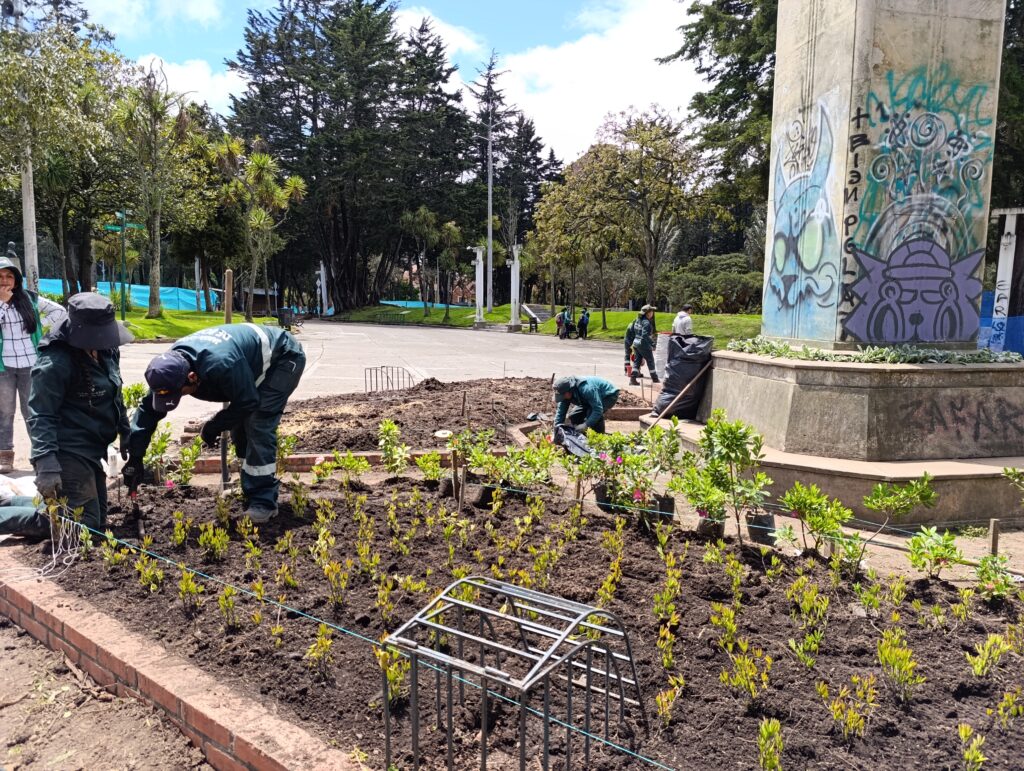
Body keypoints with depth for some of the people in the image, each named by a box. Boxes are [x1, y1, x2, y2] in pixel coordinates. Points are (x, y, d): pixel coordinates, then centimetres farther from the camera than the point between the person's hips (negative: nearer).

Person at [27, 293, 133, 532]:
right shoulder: (55, 363, -19)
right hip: (70, 454, -9)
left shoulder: (105, 351, 6)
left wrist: (125, 433, 21)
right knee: (83, 527, -10)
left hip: (92, 449, 9)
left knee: (98, 524, 14)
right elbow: (40, 416, -21)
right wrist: (46, 466, -27)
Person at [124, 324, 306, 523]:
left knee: (258, 427, -17)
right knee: (239, 426, 8)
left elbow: (247, 402, -28)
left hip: (283, 358, -8)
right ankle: (251, 489, 23)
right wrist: (135, 457, -9)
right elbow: (149, 408, -7)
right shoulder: (172, 364, -15)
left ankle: (264, 501, -13)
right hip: (255, 362, 8)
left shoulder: (220, 364, -41)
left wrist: (213, 427, -15)